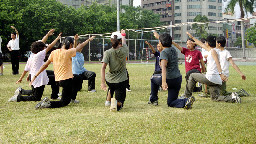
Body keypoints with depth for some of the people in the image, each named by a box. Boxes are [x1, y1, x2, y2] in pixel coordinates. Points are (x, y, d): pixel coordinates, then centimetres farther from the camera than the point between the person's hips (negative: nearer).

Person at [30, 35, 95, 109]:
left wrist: (36, 75, 7)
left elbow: (45, 65, 2)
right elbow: (80, 46, 0)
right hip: (66, 80, -8)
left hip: (58, 79, 8)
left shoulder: (54, 52, 2)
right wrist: (89, 39, 16)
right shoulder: (68, 52, -14)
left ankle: (72, 98, 44)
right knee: (64, 102, 0)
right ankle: (48, 103, -20)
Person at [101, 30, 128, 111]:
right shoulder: (124, 50, -8)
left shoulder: (108, 52, -10)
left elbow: (103, 67, -19)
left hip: (109, 80, 2)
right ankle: (117, 104, -29)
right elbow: (124, 42, 16)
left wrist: (103, 82, -20)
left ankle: (108, 101, 31)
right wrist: (123, 35, 38)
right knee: (120, 103, 3)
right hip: (121, 80, -2)